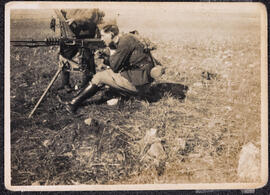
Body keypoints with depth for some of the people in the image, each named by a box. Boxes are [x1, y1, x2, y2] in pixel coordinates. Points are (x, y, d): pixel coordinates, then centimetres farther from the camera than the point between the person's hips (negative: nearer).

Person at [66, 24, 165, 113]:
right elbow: (116, 64, 17)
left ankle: (74, 103, 5)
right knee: (105, 72, 19)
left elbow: (114, 66, -15)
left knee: (99, 77, -3)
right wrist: (103, 57, 5)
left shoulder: (125, 41, -16)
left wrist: (113, 52, 0)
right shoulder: (122, 41, 12)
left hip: (135, 81, -9)